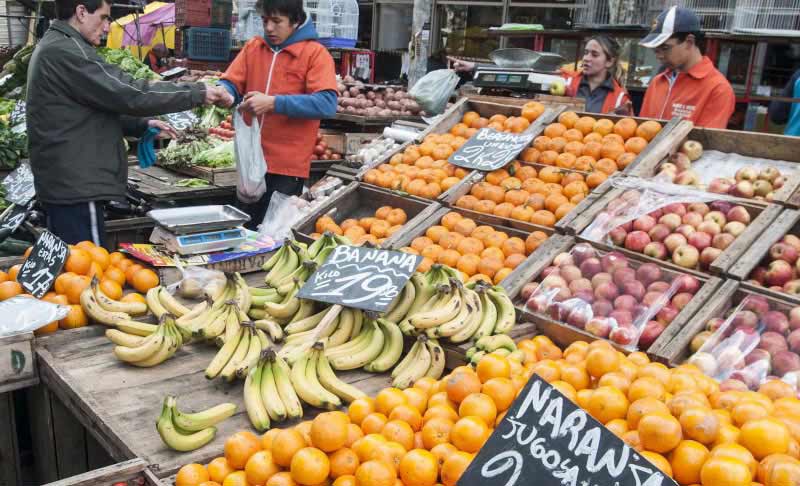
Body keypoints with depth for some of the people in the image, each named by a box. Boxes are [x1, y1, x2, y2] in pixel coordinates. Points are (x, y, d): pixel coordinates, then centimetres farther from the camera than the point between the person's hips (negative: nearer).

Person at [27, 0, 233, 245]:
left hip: (63, 183, 11)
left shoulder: (55, 48, 18)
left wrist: (143, 125, 14)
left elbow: (99, 107, 23)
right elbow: (129, 94, -21)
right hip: (76, 186, -11)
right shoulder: (66, 52, -16)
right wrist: (200, 93, -15)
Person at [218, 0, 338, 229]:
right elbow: (231, 84, 5)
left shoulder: (316, 53, -8)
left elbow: (326, 103, -20)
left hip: (288, 165, -5)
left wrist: (274, 103, -26)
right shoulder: (252, 47, 8)